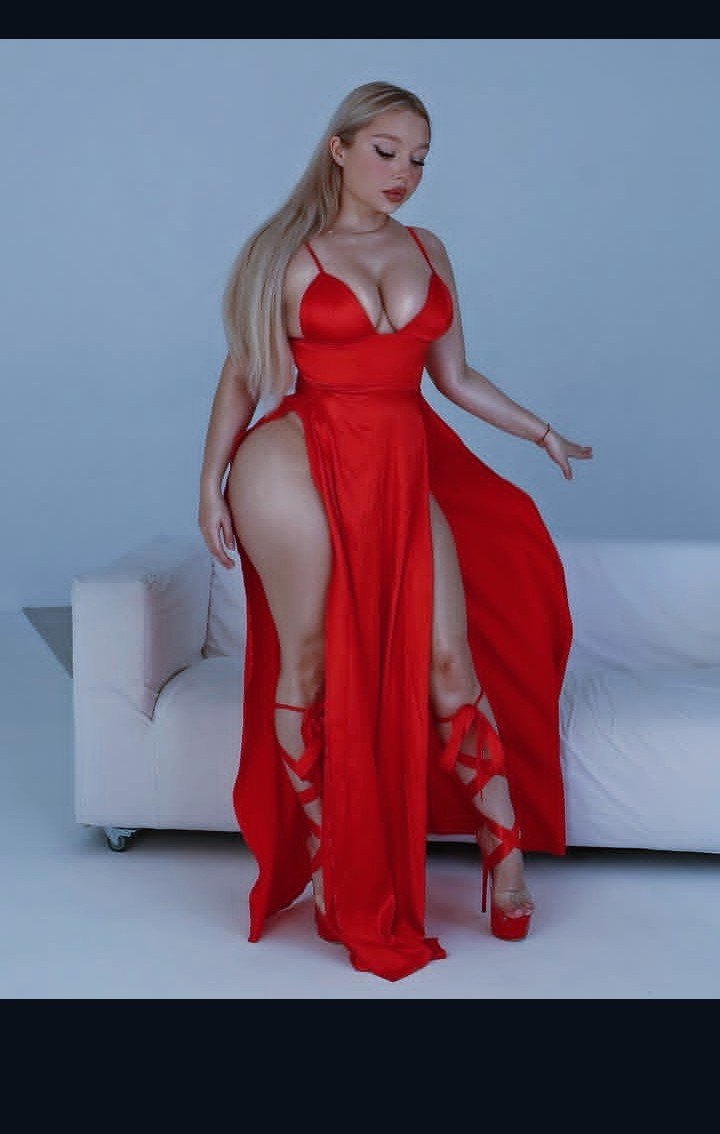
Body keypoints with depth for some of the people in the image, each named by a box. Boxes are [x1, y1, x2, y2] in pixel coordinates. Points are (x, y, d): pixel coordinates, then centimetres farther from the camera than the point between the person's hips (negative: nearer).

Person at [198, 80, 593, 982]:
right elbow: (241, 376, 5)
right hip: (307, 466, -3)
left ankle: (507, 851, 10)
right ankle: (325, 861, 15)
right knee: (309, 666, 1)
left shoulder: (428, 251, 14)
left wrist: (543, 433, 15)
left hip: (405, 475, 4)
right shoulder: (288, 254, 3)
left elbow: (455, 377, 18)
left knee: (449, 662, 0)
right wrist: (211, 484, -1)